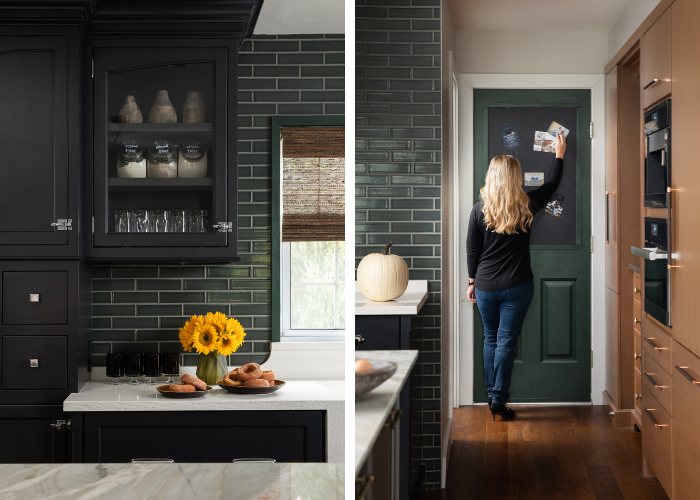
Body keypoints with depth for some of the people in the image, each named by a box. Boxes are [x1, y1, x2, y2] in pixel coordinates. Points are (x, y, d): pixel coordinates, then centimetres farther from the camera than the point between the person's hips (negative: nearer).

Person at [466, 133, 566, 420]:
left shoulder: (480, 210, -6)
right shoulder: (526, 206, -6)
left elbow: (472, 250, 0)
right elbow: (552, 184, 13)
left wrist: (472, 282, 12)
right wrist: (559, 154, 27)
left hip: (486, 287, 1)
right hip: (517, 286, -1)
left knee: (491, 339, 15)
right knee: (506, 342, 1)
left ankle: (491, 395, 20)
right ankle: (499, 399, 1)